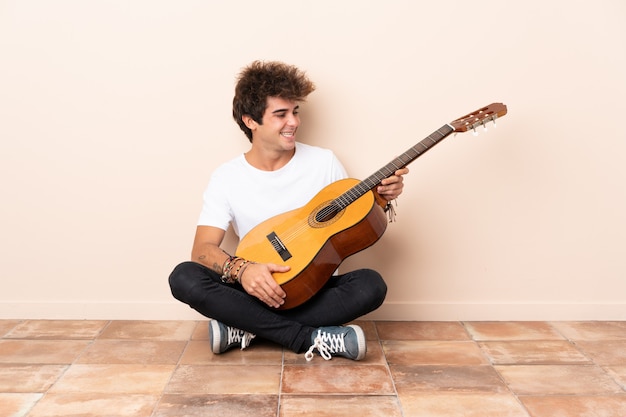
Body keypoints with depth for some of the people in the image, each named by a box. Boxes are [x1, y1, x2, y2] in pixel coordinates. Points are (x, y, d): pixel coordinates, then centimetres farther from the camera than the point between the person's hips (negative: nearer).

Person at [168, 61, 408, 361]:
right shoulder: (227, 178, -1)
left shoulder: (324, 162, 1)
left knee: (371, 285, -29)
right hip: (258, 291, 0)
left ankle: (245, 329, -20)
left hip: (319, 290, 1)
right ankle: (314, 339, -24)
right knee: (183, 277, -24)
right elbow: (203, 248, -8)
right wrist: (240, 269, -29)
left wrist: (380, 199, -13)